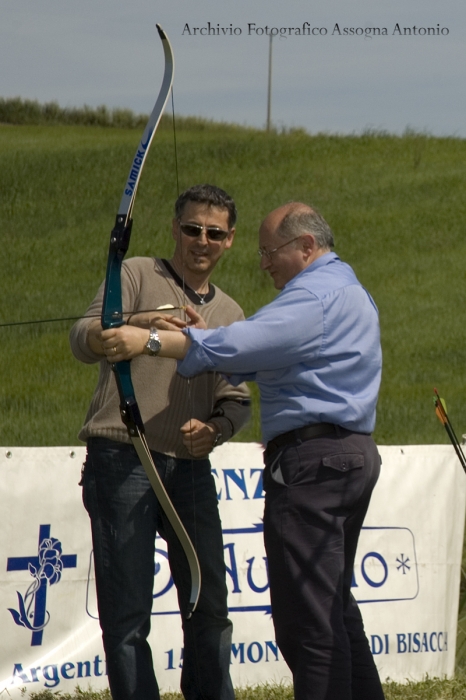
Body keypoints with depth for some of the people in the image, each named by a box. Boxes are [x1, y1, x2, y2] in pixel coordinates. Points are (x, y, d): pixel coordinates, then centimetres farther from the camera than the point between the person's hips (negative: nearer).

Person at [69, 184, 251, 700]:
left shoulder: (229, 313, 20)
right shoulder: (137, 276, 3)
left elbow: (236, 399, 19)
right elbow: (83, 342, -12)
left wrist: (214, 428, -4)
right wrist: (135, 325, -33)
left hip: (190, 467, 5)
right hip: (121, 462, -5)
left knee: (210, 609, 6)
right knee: (126, 614, -6)